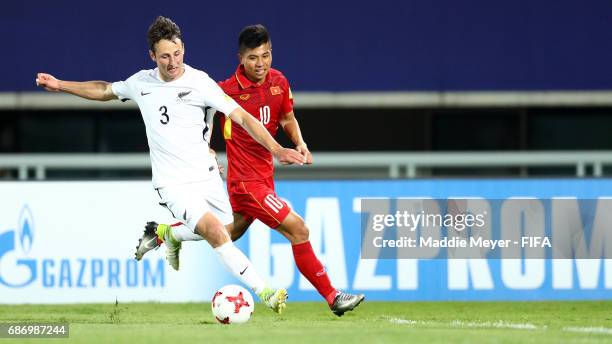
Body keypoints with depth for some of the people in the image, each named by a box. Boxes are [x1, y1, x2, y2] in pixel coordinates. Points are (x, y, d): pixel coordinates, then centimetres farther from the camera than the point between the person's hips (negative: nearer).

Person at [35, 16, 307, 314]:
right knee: (215, 232, -22)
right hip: (173, 184, -2)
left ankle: (169, 234, 38)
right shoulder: (141, 82, 1)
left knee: (227, 232, 10)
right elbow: (105, 91, 22)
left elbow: (241, 117, -12)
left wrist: (276, 149, -22)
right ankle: (264, 292, -22)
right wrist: (61, 85, 23)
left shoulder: (200, 83, -9)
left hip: (206, 175, 2)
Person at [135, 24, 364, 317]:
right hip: (246, 179, -8)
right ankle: (332, 297, -7)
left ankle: (163, 233, 42)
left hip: (265, 173, 8)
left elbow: (287, 118, 17)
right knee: (298, 229, -13)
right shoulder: (228, 90, -18)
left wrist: (300, 144, -1)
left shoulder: (279, 82, 0)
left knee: (233, 232, 26)